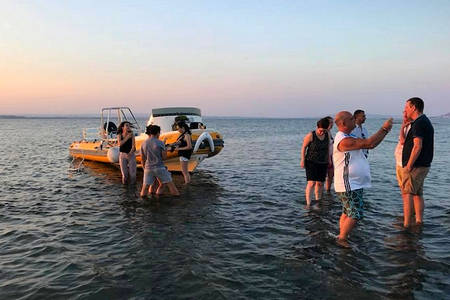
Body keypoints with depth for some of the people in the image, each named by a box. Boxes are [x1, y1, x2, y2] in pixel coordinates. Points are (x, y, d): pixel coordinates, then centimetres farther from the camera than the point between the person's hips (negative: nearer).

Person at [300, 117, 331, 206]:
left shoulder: (327, 135, -1)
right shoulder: (310, 135, -15)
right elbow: (304, 147, -7)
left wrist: (329, 159, 17)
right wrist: (302, 160, -9)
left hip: (323, 163, 5)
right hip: (311, 162, -5)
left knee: (320, 183, 8)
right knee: (311, 182, -14)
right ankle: (308, 203, -14)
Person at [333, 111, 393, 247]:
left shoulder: (349, 137, 15)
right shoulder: (343, 140, -20)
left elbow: (371, 145, 13)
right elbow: (369, 143, -26)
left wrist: (385, 131, 3)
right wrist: (384, 128, -15)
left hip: (354, 184, 11)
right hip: (349, 186, -11)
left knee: (347, 213, 16)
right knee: (356, 214, -8)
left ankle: (341, 237, 24)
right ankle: (342, 238, 1)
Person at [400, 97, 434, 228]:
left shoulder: (418, 123, -16)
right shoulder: (426, 121, 17)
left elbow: (417, 146, -24)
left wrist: (409, 166, -21)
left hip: (415, 166, -10)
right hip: (424, 165, 10)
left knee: (407, 193, -7)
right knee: (418, 193, 15)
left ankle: (406, 225, -7)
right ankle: (419, 221, 19)